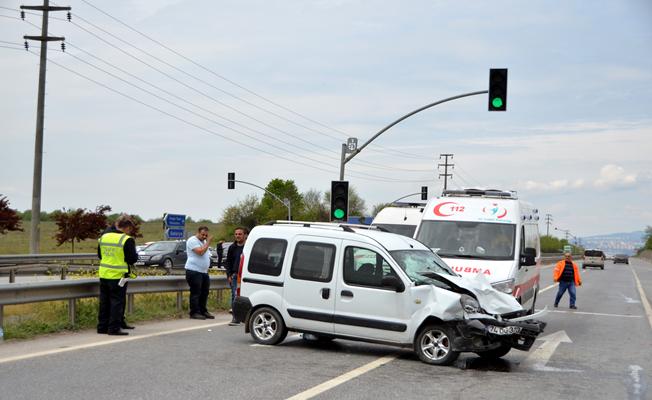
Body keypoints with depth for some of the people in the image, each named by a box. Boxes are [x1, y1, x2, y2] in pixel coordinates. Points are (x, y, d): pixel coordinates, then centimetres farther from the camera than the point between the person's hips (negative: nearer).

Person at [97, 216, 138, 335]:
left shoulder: (103, 237, 7)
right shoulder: (127, 240, -14)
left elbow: (100, 255, 17)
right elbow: (132, 259, -12)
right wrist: (135, 254, 8)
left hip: (104, 275, 6)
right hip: (118, 276, -6)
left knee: (104, 302, 14)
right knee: (117, 302, 1)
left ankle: (102, 326, 19)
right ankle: (114, 328, 0)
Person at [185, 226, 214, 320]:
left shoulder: (204, 241, 19)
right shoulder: (192, 240, -10)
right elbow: (200, 252, -22)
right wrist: (208, 242, -15)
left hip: (204, 271, 9)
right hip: (194, 271, -9)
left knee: (204, 293, 10)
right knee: (196, 293, -6)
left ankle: (203, 311, 19)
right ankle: (194, 313, -1)